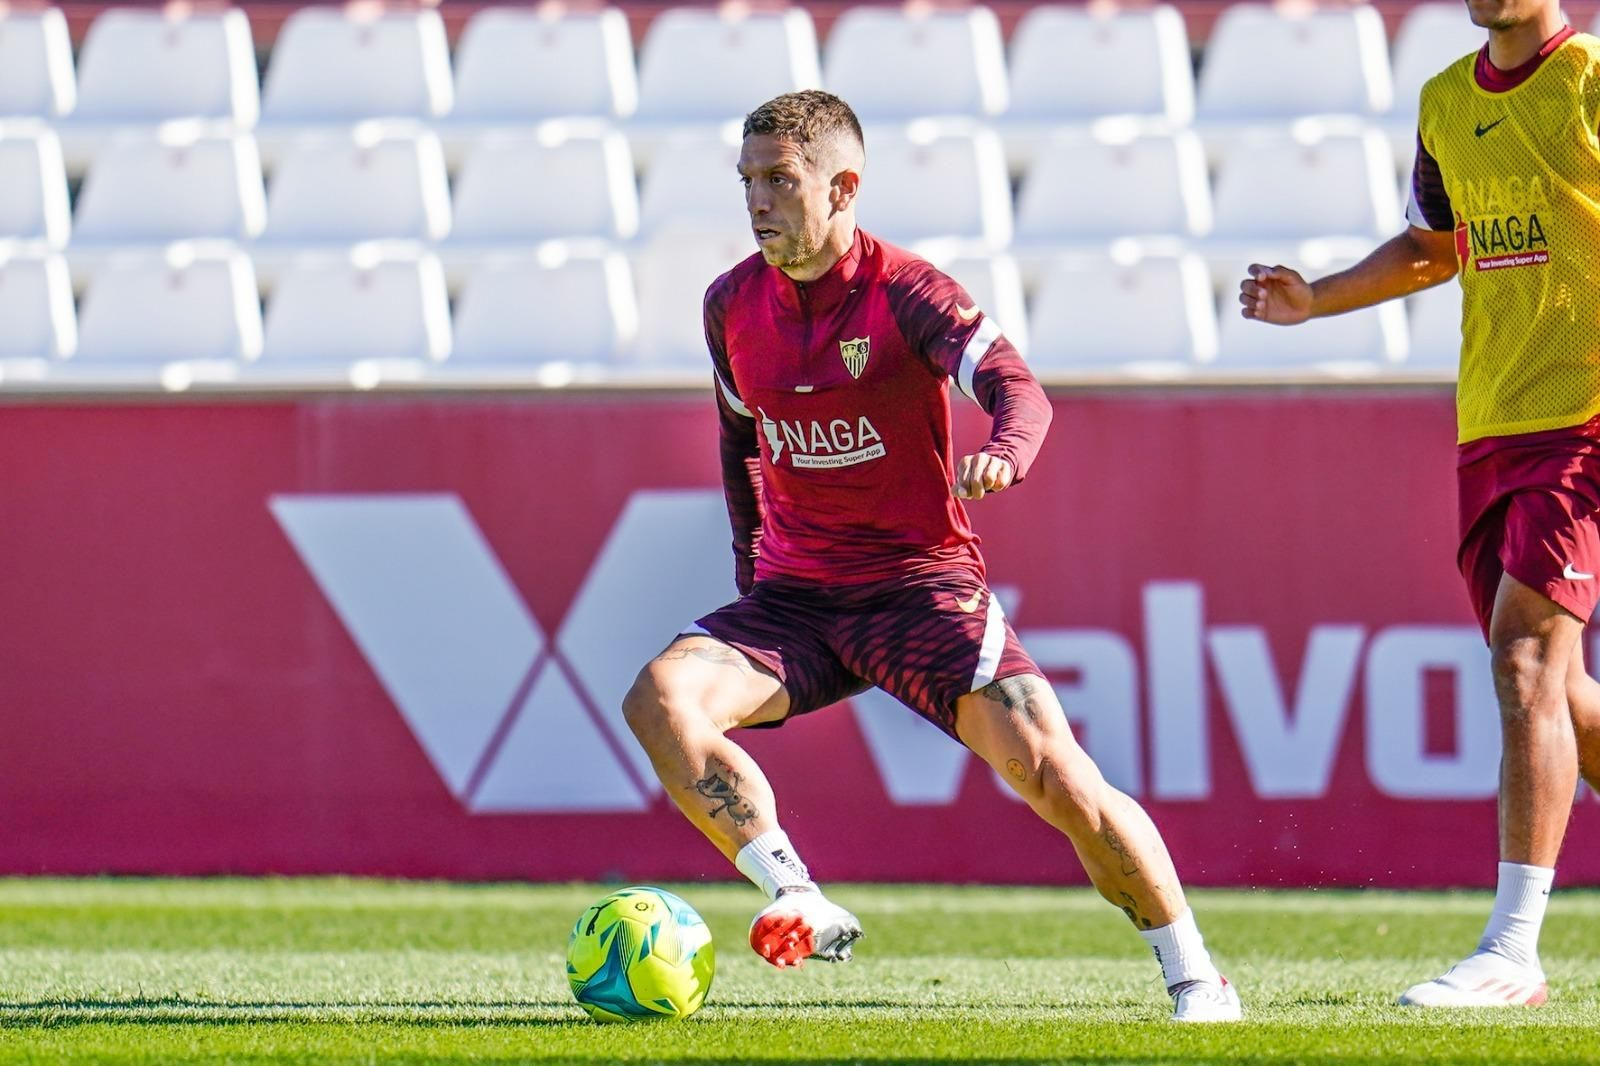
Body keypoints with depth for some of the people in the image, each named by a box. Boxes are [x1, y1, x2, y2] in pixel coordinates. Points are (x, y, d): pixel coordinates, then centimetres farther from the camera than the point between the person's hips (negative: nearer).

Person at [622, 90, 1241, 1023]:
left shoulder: (905, 292, -12)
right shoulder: (732, 305, 3)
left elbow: (1020, 391, -28)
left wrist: (1003, 456, -50)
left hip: (920, 583, -4)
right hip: (793, 595, 4)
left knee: (1054, 773, -18)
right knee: (659, 698, -24)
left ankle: (1197, 979, -2)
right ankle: (804, 909, -21)